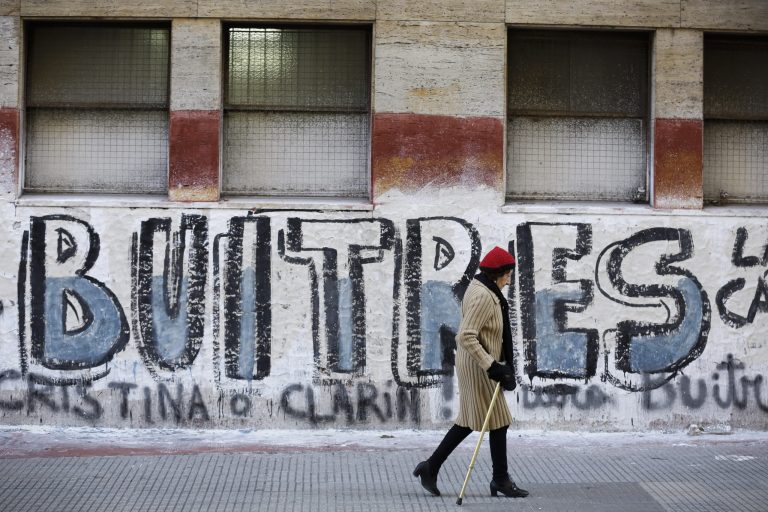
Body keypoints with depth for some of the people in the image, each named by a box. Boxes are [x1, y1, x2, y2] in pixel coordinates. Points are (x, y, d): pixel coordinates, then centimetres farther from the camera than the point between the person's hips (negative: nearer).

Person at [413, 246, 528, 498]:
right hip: (477, 365, -10)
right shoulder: (484, 297, -22)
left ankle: (431, 467, 18)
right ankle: (500, 479, 15)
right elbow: (466, 337, -29)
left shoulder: (480, 288, 10)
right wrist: (491, 366, -28)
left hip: (475, 364, 10)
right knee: (498, 420, 2)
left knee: (469, 420, 15)